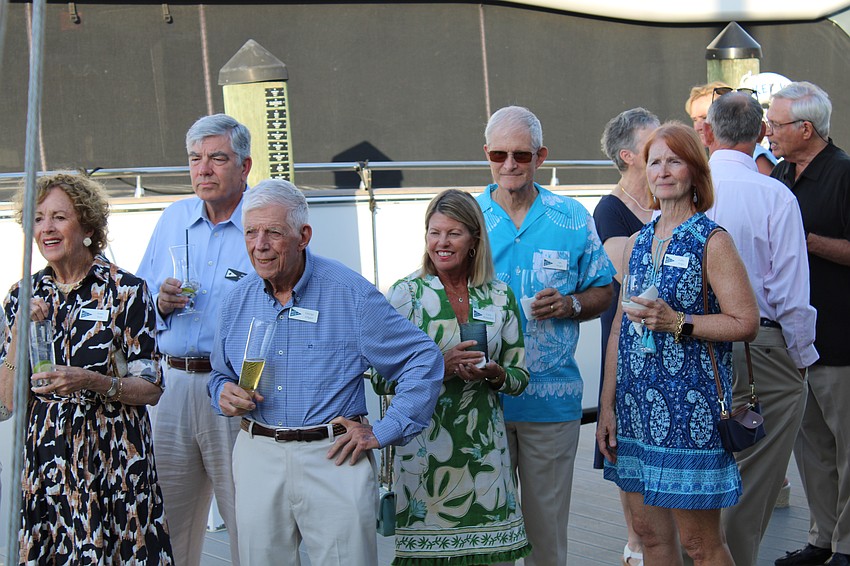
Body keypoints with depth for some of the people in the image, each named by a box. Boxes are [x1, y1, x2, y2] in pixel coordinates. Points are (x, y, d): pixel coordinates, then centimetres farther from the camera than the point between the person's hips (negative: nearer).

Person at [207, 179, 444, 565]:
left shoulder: (350, 294, -6)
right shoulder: (237, 301, 8)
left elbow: (423, 358, -4)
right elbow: (221, 374, 23)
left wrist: (383, 432, -7)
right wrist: (224, 393, -2)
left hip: (334, 458, -3)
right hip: (258, 457, 4)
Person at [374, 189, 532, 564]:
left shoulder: (500, 297, 7)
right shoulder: (406, 293, 0)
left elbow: (519, 377, 11)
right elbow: (381, 379, -4)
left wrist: (493, 373, -10)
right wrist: (439, 367, -16)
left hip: (485, 447, 2)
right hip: (424, 446, -2)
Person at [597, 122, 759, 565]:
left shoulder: (712, 241, -5)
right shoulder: (637, 242, 12)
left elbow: (746, 323, -9)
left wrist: (677, 322, -20)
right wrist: (607, 404, 9)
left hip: (690, 402, -6)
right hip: (636, 403, 6)